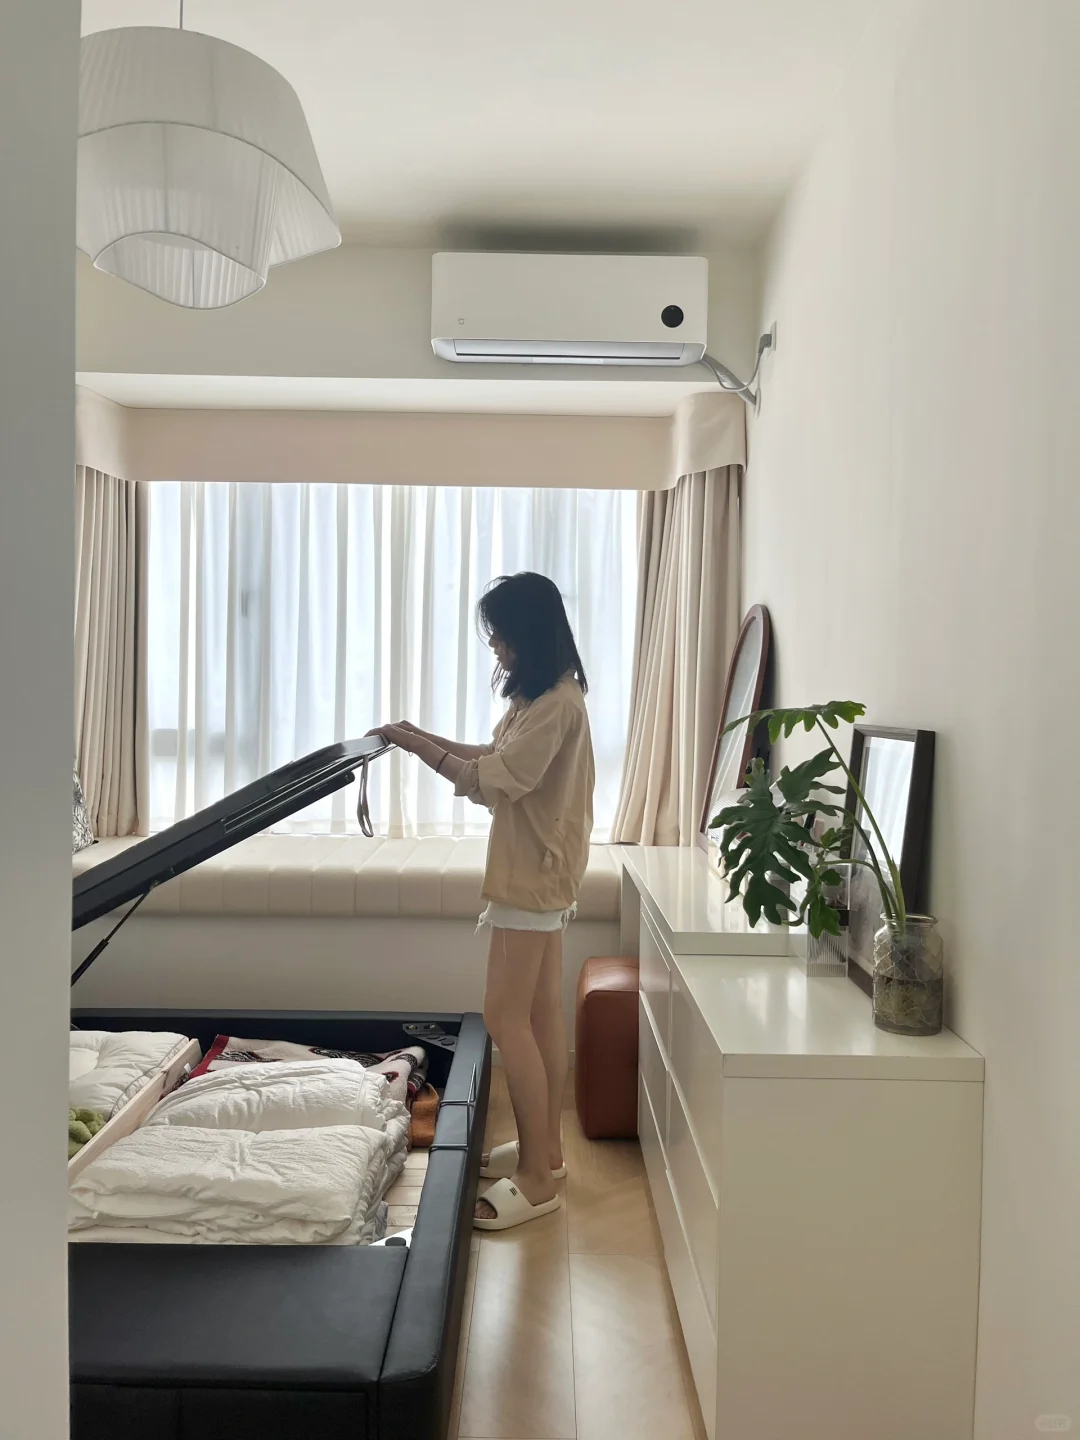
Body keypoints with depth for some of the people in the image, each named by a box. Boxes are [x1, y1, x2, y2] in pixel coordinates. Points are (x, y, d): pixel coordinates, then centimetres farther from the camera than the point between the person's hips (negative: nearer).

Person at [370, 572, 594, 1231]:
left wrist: (420, 749, -14)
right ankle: (545, 1147, 27)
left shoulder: (557, 703, -21)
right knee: (541, 1011, 15)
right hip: (541, 870, 11)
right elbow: (498, 755, 19)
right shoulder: (541, 695, 12)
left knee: (505, 1017, -6)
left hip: (534, 874, -11)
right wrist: (428, 736, 8)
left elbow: (497, 781, -24)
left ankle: (537, 1179, 3)